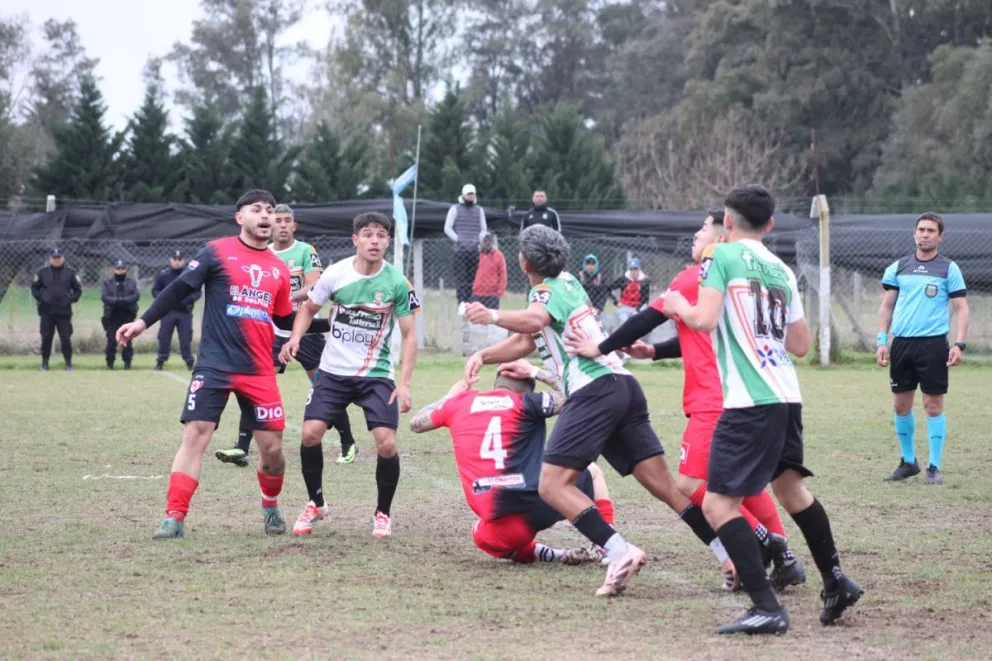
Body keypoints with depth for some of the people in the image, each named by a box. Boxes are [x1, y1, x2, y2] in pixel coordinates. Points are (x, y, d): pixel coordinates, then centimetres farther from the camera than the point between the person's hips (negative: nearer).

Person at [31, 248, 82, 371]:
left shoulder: (70, 272, 4)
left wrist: (71, 299, -6)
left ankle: (68, 363, 5)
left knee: (66, 338, -2)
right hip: (47, 311, 1)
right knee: (46, 338, 2)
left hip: (64, 311, -1)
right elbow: (34, 287, 10)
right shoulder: (42, 272, 5)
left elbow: (78, 289, 8)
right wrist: (40, 298, -5)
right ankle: (44, 363, 11)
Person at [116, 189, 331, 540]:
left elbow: (285, 320, 21)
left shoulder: (279, 269, 13)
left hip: (259, 372, 4)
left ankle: (271, 507, 29)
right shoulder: (217, 252, -1)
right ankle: (174, 517, -8)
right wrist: (143, 321, -10)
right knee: (195, 435, -11)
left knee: (272, 447, 2)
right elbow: (179, 290, -2)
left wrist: (329, 323, 15)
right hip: (214, 366, -4)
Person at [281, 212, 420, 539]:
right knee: (310, 433, -11)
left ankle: (383, 513, 10)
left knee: (386, 444, -14)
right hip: (333, 371, 1)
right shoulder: (336, 274, -8)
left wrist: (404, 383, -11)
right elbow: (309, 307, 10)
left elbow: (409, 335, -3)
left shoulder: (397, 282, -10)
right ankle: (315, 504, 14)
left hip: (377, 375, -1)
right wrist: (294, 338, -9)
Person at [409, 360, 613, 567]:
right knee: (592, 471, 27)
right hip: (538, 503, -2)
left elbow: (415, 424, 31)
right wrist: (535, 372, 17)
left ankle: (557, 556, 17)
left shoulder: (460, 403, 14)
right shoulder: (524, 403, 2)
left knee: (482, 535, 40)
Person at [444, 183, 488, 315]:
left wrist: (478, 240, 0)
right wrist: (458, 239, -7)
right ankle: (462, 303, -21)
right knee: (461, 277, -12)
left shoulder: (479, 210, 16)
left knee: (472, 278, -1)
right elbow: (447, 228, 3)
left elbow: (483, 229, 17)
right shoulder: (455, 209, 7)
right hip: (460, 249, -3)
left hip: (475, 249, 3)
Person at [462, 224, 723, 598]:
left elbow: (535, 320, -26)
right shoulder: (566, 283, 26)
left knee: (553, 485, -11)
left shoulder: (548, 289, 0)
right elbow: (526, 341, 31)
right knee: (666, 486, 5)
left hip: (594, 391, -9)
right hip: (624, 386, 9)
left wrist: (493, 316, -36)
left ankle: (619, 553, -25)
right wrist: (484, 356, 19)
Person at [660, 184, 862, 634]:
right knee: (790, 487, 26)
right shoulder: (781, 270, 14)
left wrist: (678, 306, 6)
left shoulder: (722, 256, -4)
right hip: (786, 396, 7)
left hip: (749, 402, -7)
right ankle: (836, 583, 33)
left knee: (719, 503, -4)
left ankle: (766, 608, -12)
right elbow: (801, 345, 17)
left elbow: (704, 320, -15)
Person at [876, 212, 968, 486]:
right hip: (901, 343, 4)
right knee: (901, 405, 8)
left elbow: (961, 309, 0)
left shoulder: (948, 269, 1)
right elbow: (887, 306, 13)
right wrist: (881, 341, 4)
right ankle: (908, 461, 22)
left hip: (933, 344, -3)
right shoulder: (898, 267, 10)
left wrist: (959, 344, -12)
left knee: (933, 405, -3)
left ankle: (934, 467, 4)